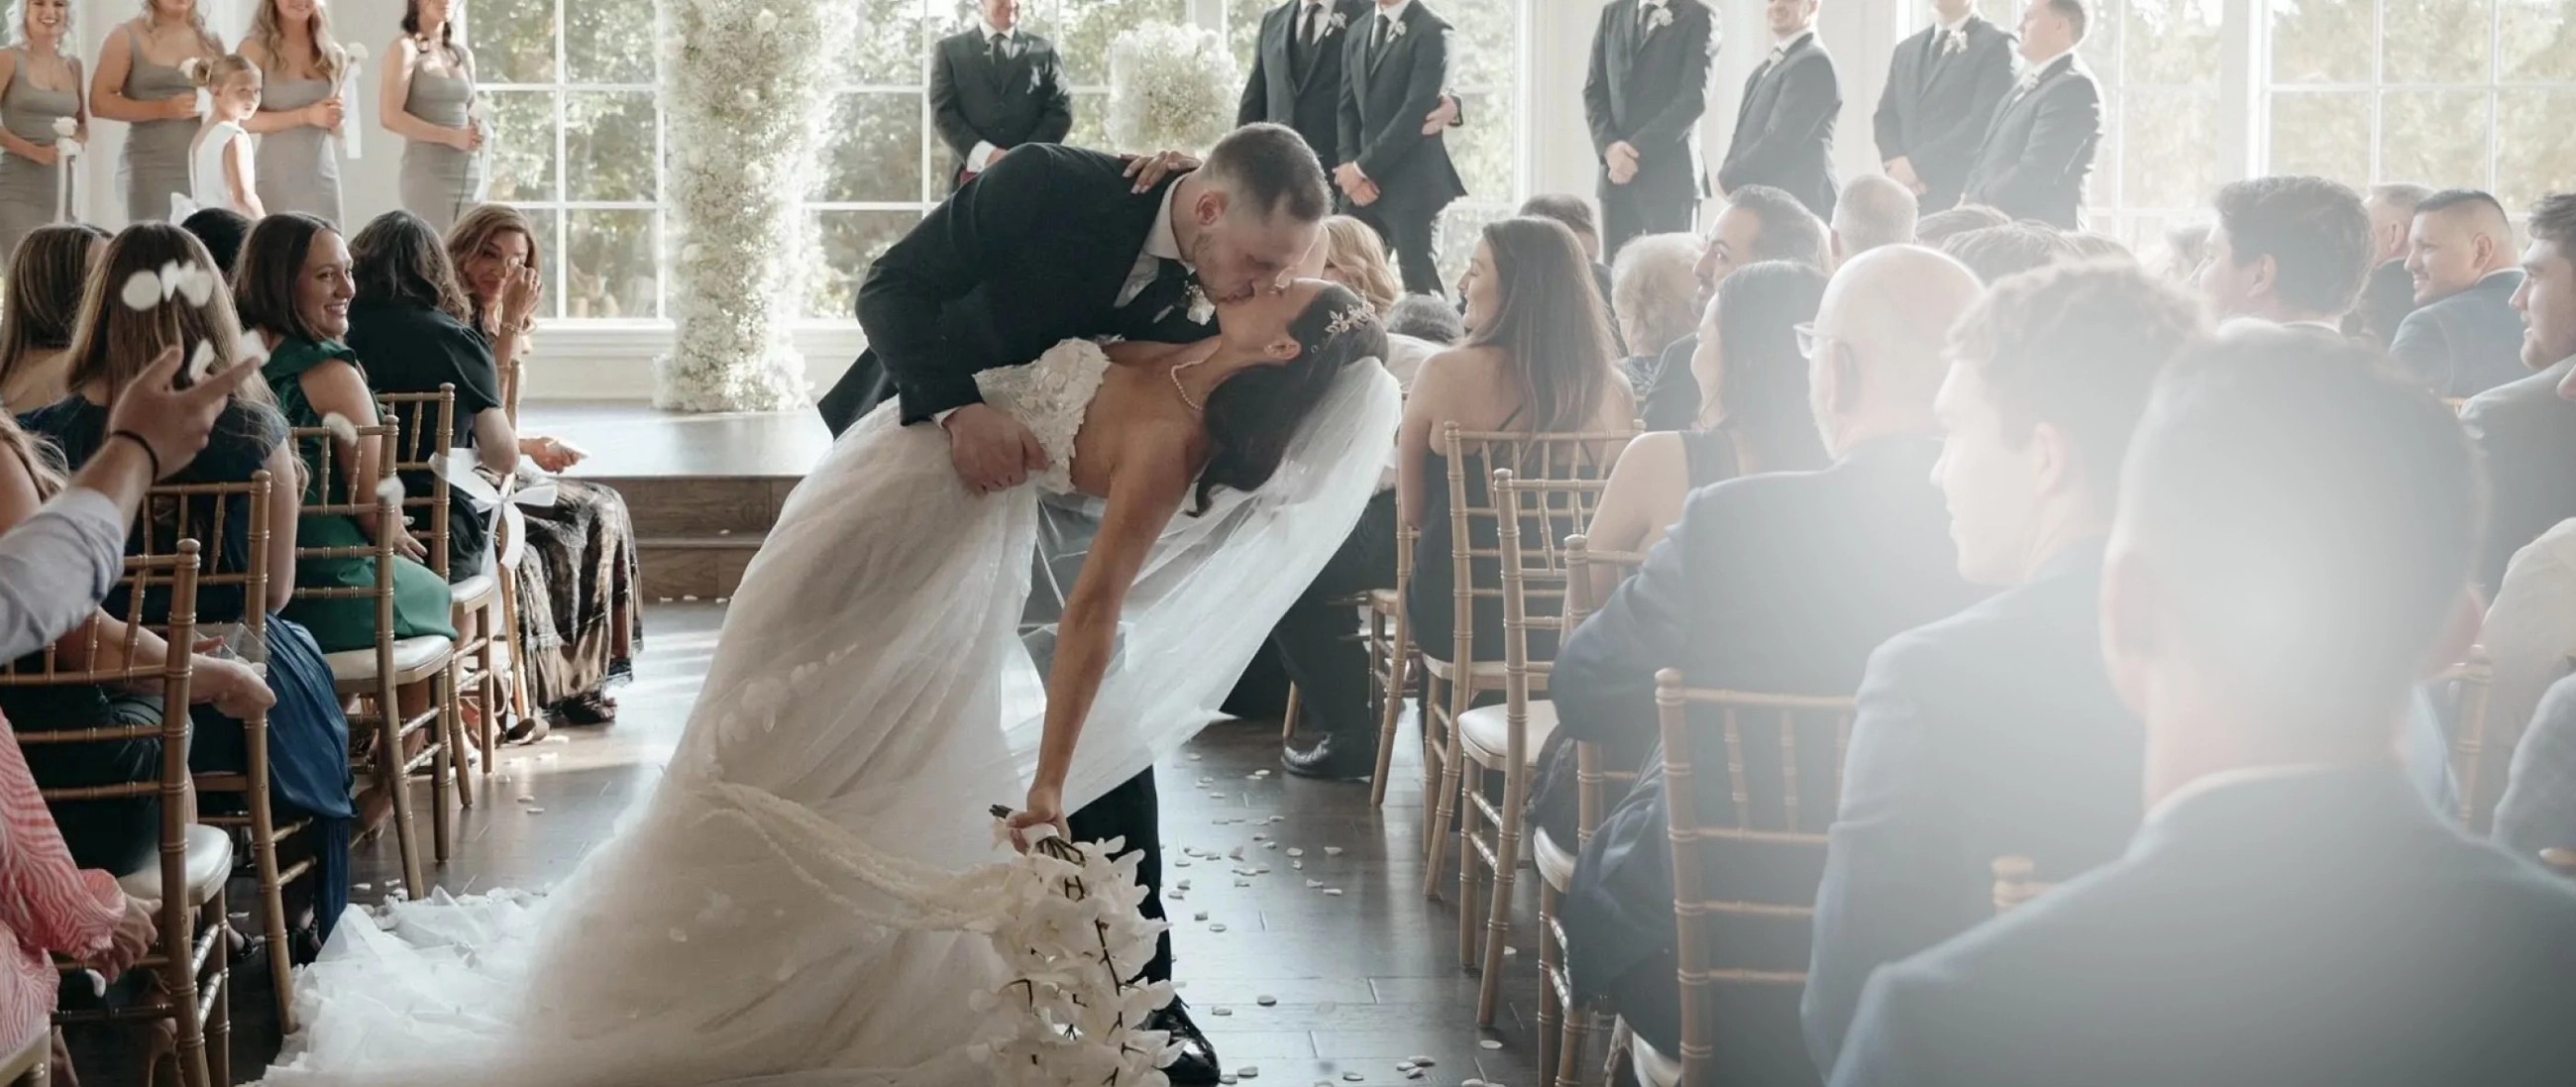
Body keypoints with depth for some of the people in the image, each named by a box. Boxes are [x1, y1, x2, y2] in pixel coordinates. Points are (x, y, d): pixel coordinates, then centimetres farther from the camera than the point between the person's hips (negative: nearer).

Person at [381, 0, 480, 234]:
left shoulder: (464, 56, 16)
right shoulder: (405, 49, -2)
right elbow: (390, 117, -11)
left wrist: (480, 131, 3)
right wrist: (452, 137, -17)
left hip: (471, 174, 6)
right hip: (428, 172, -6)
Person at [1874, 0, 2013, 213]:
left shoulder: (1997, 44, -1)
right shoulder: (1907, 49, 21)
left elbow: (1985, 121, -12)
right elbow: (1885, 116, 17)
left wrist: (1919, 163, -13)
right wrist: (1896, 162, -4)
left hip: (1963, 196, -5)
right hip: (1907, 194, 6)